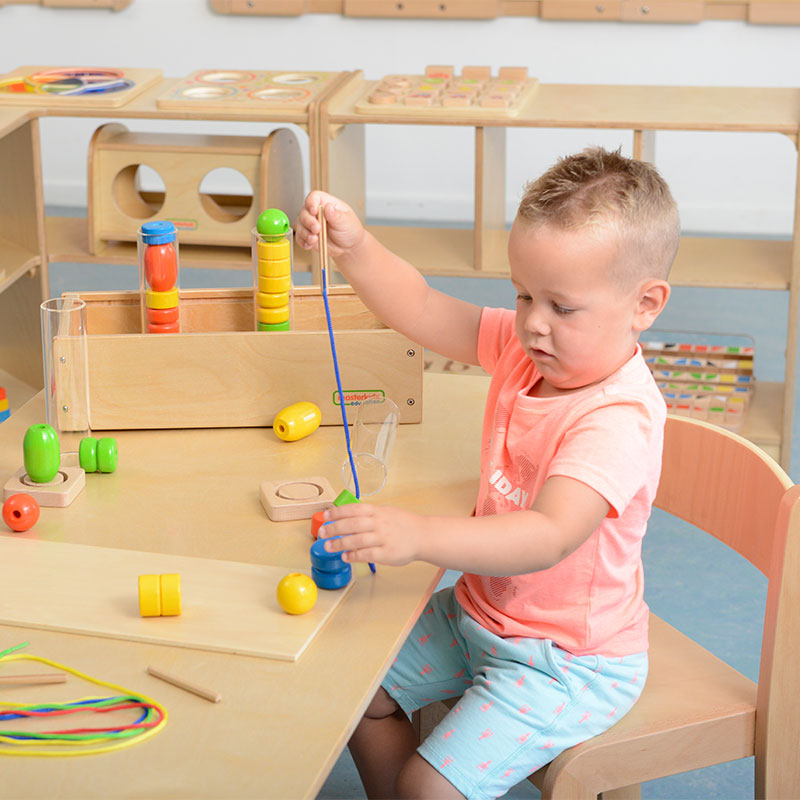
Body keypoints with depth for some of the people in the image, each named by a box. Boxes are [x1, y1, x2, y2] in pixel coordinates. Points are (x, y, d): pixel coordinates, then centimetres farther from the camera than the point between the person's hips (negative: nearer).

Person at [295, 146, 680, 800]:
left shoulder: (619, 419, -32)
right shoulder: (524, 347, -6)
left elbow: (551, 536, -45)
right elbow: (423, 310, 1)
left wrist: (421, 536, -57)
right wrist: (354, 246, -17)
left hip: (566, 664, -9)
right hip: (478, 612, 9)